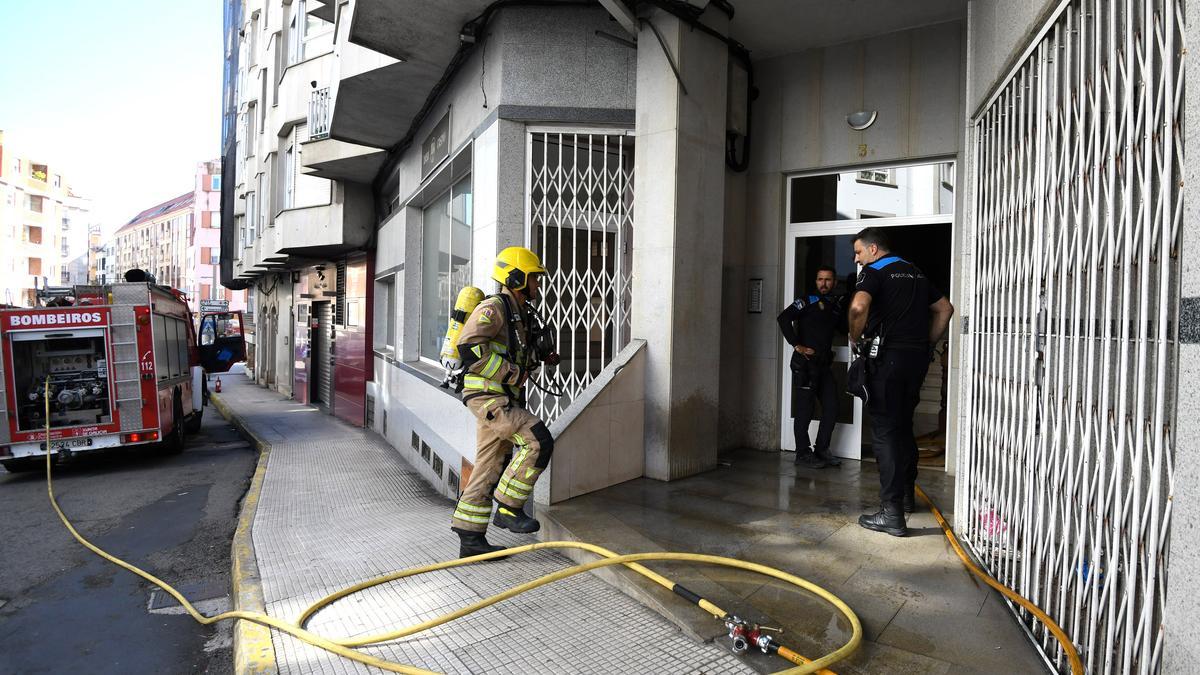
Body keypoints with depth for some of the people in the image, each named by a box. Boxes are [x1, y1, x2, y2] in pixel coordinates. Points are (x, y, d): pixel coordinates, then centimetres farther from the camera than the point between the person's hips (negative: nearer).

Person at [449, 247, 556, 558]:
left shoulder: (518, 314, 20)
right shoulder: (494, 307, -11)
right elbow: (469, 346, -24)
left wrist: (535, 361, 14)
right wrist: (510, 373, -21)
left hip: (502, 400, 10)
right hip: (489, 396, -10)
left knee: (489, 469, 10)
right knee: (539, 441, -17)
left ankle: (470, 539, 18)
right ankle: (508, 509, -5)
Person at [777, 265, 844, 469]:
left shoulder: (837, 305, 14)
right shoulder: (808, 301, -4)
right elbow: (783, 318, -17)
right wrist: (797, 345, -19)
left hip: (824, 363, 7)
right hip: (804, 363, -7)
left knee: (832, 407, 8)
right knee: (805, 408, -3)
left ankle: (821, 450, 21)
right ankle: (803, 453, 7)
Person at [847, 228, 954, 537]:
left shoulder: (874, 271, -5)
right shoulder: (916, 273, 19)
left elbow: (858, 306, -24)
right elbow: (945, 308, 25)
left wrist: (856, 338, -9)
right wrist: (926, 342, 20)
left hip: (888, 357, -7)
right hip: (918, 357, 7)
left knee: (886, 431, -4)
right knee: (904, 426, 20)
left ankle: (891, 513, -4)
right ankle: (907, 495, 32)